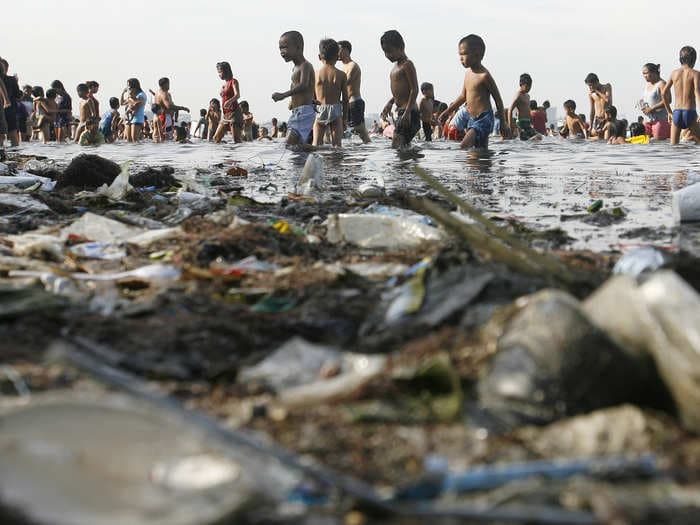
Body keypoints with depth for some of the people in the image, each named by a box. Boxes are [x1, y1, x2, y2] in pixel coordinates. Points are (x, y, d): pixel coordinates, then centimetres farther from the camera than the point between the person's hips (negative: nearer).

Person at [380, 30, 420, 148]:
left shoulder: (407, 65, -11)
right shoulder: (397, 66, 18)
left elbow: (414, 90, -18)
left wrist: (407, 112, -24)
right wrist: (390, 103, 16)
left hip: (409, 112, -10)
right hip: (400, 111, 10)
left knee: (397, 146, -19)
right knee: (403, 146, 11)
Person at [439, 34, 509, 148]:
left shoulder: (484, 75, -14)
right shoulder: (468, 73, 10)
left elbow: (498, 100, -9)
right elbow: (463, 96, 24)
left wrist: (503, 124, -6)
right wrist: (448, 111, 24)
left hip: (483, 119, -9)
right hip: (471, 119, 9)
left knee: (464, 146, -24)